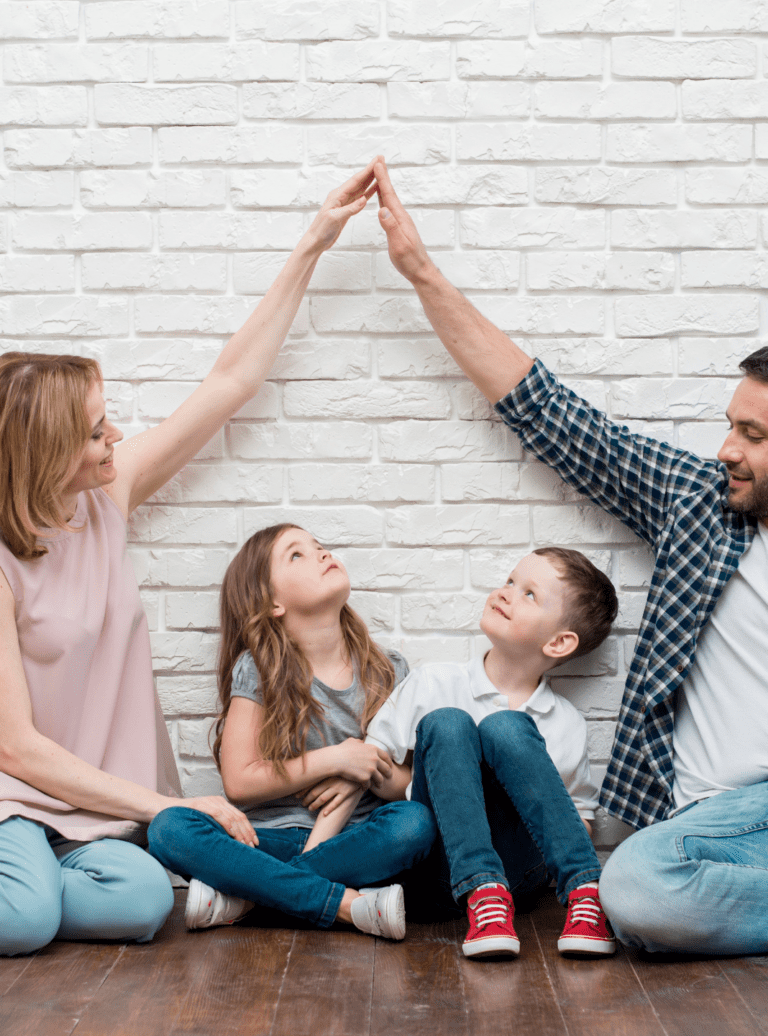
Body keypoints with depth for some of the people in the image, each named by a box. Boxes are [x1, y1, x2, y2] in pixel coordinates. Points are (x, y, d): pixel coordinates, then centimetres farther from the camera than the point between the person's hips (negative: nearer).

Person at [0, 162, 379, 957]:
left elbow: (231, 380, 3)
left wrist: (312, 247, 2)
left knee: (142, 899, -25)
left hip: (94, 802, 6)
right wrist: (164, 806, -16)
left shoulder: (108, 493, 0)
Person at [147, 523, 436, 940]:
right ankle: (350, 905, -32)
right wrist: (335, 759, -12)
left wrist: (369, 774, -15)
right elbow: (240, 782, -7)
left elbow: (417, 781, 7)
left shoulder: (388, 672, 5)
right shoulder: (257, 671, -2)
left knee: (415, 822, -30)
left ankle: (242, 893, -24)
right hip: (271, 839, -1)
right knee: (170, 827, -27)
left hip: (352, 841, 2)